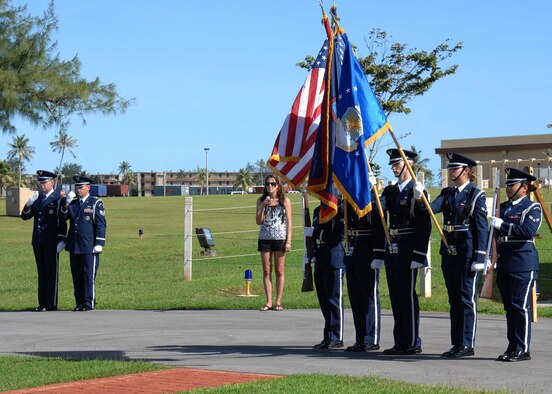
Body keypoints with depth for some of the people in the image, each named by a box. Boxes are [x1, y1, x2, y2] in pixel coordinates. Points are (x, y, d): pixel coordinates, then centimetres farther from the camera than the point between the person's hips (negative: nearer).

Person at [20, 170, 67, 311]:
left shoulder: (58, 199, -6)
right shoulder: (37, 199, 14)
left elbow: (62, 222, -10)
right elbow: (25, 216, 12)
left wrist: (61, 241, -16)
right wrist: (28, 204, -7)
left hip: (51, 242, -6)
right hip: (38, 242, 7)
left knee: (51, 273, -1)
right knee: (41, 273, 10)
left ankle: (51, 304, 2)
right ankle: (42, 303, 14)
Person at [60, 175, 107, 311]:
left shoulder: (96, 203, 0)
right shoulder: (72, 203, 17)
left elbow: (101, 224, -6)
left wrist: (99, 244, -13)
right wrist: (66, 204, -10)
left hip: (89, 247, -6)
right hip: (74, 246, 6)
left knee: (88, 275, -4)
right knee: (76, 276, 8)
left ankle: (89, 303, 0)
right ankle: (79, 303, 14)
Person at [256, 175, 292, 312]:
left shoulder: (284, 201, 3)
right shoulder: (261, 200, 9)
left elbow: (289, 222, 2)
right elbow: (259, 221, 3)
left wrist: (288, 241, -5)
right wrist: (263, 206, -11)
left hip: (280, 238, -2)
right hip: (264, 238, 2)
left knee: (279, 271, 1)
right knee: (266, 271, 1)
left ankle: (278, 302, 4)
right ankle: (268, 302, 4)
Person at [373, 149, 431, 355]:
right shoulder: (390, 191, 15)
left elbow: (424, 226, -12)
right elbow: (382, 224, 15)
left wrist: (418, 256, -18)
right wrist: (379, 254, 11)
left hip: (407, 251, -7)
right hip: (392, 251, 7)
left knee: (408, 296, -5)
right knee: (396, 297, 9)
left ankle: (412, 343, 1)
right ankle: (400, 343, 15)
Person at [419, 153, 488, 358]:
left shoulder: (476, 195, -6)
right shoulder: (447, 193, 14)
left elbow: (482, 228, -9)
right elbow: (433, 208, -3)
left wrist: (479, 257, -14)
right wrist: (420, 198, -23)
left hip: (466, 252, -7)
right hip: (448, 252, 7)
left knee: (466, 298, -4)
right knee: (454, 299, 10)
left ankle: (467, 345, 0)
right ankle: (456, 344, 16)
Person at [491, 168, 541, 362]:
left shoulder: (532, 208, -5)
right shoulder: (503, 207, 18)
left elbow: (528, 231, -20)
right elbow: (496, 232, 26)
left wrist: (503, 225, -17)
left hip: (523, 264, -8)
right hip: (504, 264, 8)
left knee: (520, 306, -8)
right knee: (509, 307, 10)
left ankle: (523, 350, -5)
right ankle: (512, 347, 15)